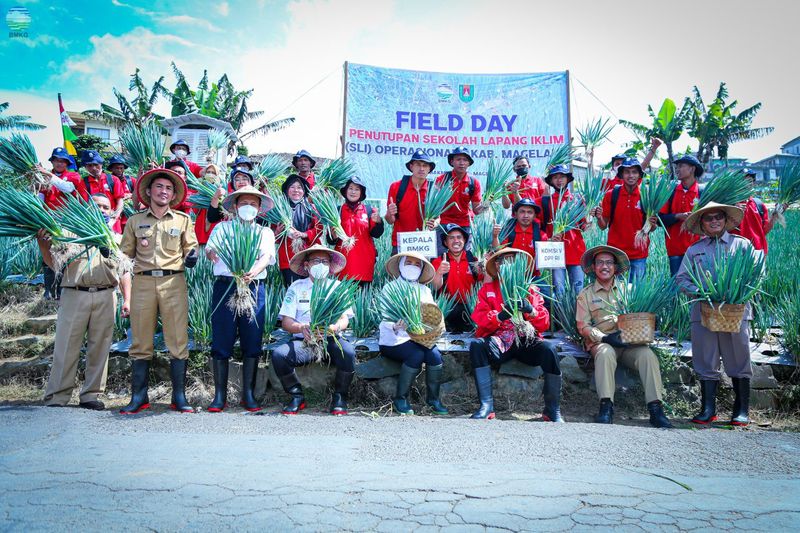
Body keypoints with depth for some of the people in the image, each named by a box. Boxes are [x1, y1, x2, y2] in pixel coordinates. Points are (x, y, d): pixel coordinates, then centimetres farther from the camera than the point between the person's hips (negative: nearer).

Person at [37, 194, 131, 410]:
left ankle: (91, 394, 10)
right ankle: (57, 397, 1)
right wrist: (43, 247, -11)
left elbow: (124, 272, 16)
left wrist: (127, 299, 6)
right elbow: (55, 263, 9)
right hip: (74, 295, -1)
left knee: (99, 347, 2)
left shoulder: (116, 238, 18)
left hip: (105, 297, 2)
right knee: (67, 346, -4)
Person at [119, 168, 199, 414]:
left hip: (173, 282, -1)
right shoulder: (135, 220, 15)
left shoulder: (183, 220, 12)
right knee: (140, 342, 2)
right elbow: (125, 253, 18)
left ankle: (179, 397, 2)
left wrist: (191, 257, -7)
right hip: (143, 282, 1)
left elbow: (190, 248, 12)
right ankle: (139, 397, 10)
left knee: (178, 341, -4)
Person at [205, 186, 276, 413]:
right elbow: (210, 251, 3)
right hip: (225, 285, 0)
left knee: (252, 342, -1)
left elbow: (267, 257, -1)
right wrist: (215, 255, -23)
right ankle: (220, 395, 4)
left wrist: (253, 272, -23)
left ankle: (248, 394, 7)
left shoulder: (265, 232, 17)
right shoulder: (223, 228, 18)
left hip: (254, 287, 1)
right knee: (221, 341, -3)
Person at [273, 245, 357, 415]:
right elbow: (286, 322, -2)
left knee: (348, 352, -32)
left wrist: (336, 327, -27)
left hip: (331, 340, 0)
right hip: (303, 341, 1)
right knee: (278, 355, -27)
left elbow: (344, 319, -2)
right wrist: (301, 328, -25)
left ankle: (339, 397, -7)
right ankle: (297, 397, -3)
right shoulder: (297, 287, 7)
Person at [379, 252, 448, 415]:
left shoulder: (425, 290, 16)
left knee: (435, 355, -24)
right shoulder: (391, 287, 2)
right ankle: (400, 398, -12)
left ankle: (433, 398, -4)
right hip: (393, 340, -4)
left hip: (419, 338, 4)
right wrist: (395, 326, -31)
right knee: (417, 354, -30)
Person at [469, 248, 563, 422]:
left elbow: (544, 324, 5)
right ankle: (486, 405, -26)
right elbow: (479, 318, -2)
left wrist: (531, 311, -17)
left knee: (549, 349, -29)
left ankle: (553, 410, -15)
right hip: (498, 341, 0)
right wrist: (500, 316, -23)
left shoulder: (530, 289, 16)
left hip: (526, 341, 1)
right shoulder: (487, 289, 15)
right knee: (477, 345, -30)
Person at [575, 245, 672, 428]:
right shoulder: (586, 294, 11)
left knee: (647, 354, -27)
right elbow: (583, 326, 1)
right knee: (606, 353, -35)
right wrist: (605, 338, -15)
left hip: (629, 342, 2)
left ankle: (655, 408, -29)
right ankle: (606, 407, -38)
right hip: (601, 342, -2)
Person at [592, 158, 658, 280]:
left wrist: (652, 224, -15)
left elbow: (650, 228, 7)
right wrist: (599, 217, -18)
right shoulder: (611, 195, -2)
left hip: (639, 253, 1)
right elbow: (603, 226, 3)